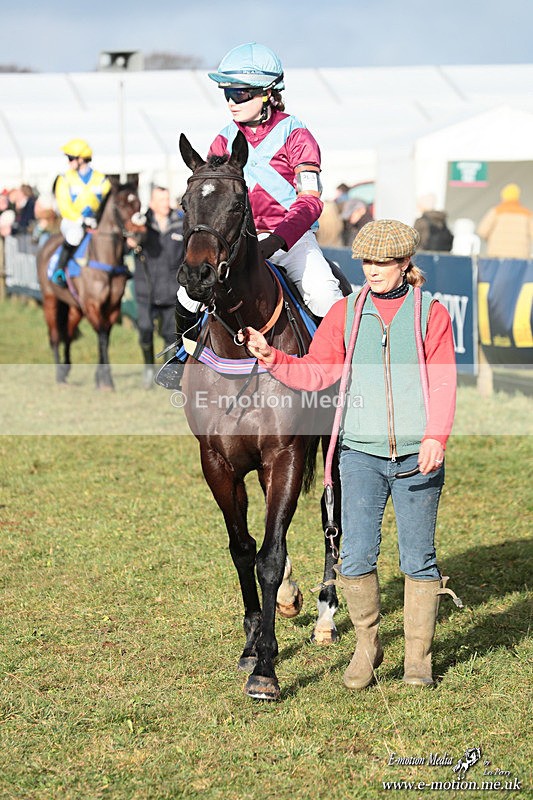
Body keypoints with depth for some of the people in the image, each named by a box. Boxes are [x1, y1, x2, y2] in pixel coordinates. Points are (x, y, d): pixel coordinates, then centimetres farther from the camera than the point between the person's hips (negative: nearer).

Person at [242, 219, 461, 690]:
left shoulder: (431, 314, 3)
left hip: (417, 455, -2)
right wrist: (271, 358, -8)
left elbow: (443, 383, -3)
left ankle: (418, 656, 17)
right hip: (362, 452, 2)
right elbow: (315, 373, 7)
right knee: (356, 558, -2)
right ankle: (367, 648, 16)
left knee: (418, 559, 3)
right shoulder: (346, 312, 9)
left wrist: (435, 438, -16)